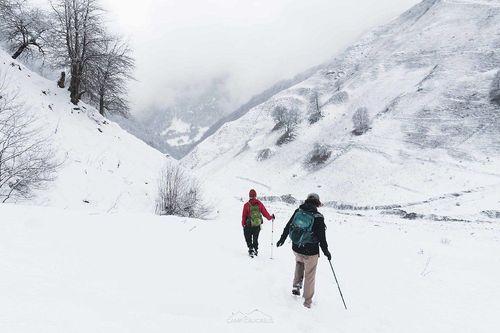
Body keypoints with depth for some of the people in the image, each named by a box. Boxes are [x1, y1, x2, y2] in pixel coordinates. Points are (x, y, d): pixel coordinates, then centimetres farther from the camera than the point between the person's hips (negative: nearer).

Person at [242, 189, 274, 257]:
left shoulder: (246, 205, -10)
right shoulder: (259, 204, -5)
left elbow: (244, 216, -6)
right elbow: (265, 212, 1)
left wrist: (243, 224, 6)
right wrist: (271, 217, 18)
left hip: (249, 225, -2)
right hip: (258, 225, 2)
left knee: (248, 238, 13)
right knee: (255, 238, 21)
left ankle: (251, 249, -4)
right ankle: (256, 250, 27)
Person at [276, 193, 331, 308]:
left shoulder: (298, 211, -3)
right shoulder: (318, 217, -15)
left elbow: (288, 226, 7)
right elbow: (322, 237, -11)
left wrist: (282, 239, 21)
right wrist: (326, 251, 3)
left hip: (296, 248, 4)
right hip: (311, 251, -4)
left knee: (299, 262, 35)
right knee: (309, 276, 11)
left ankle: (296, 285, 25)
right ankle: (307, 301, 20)